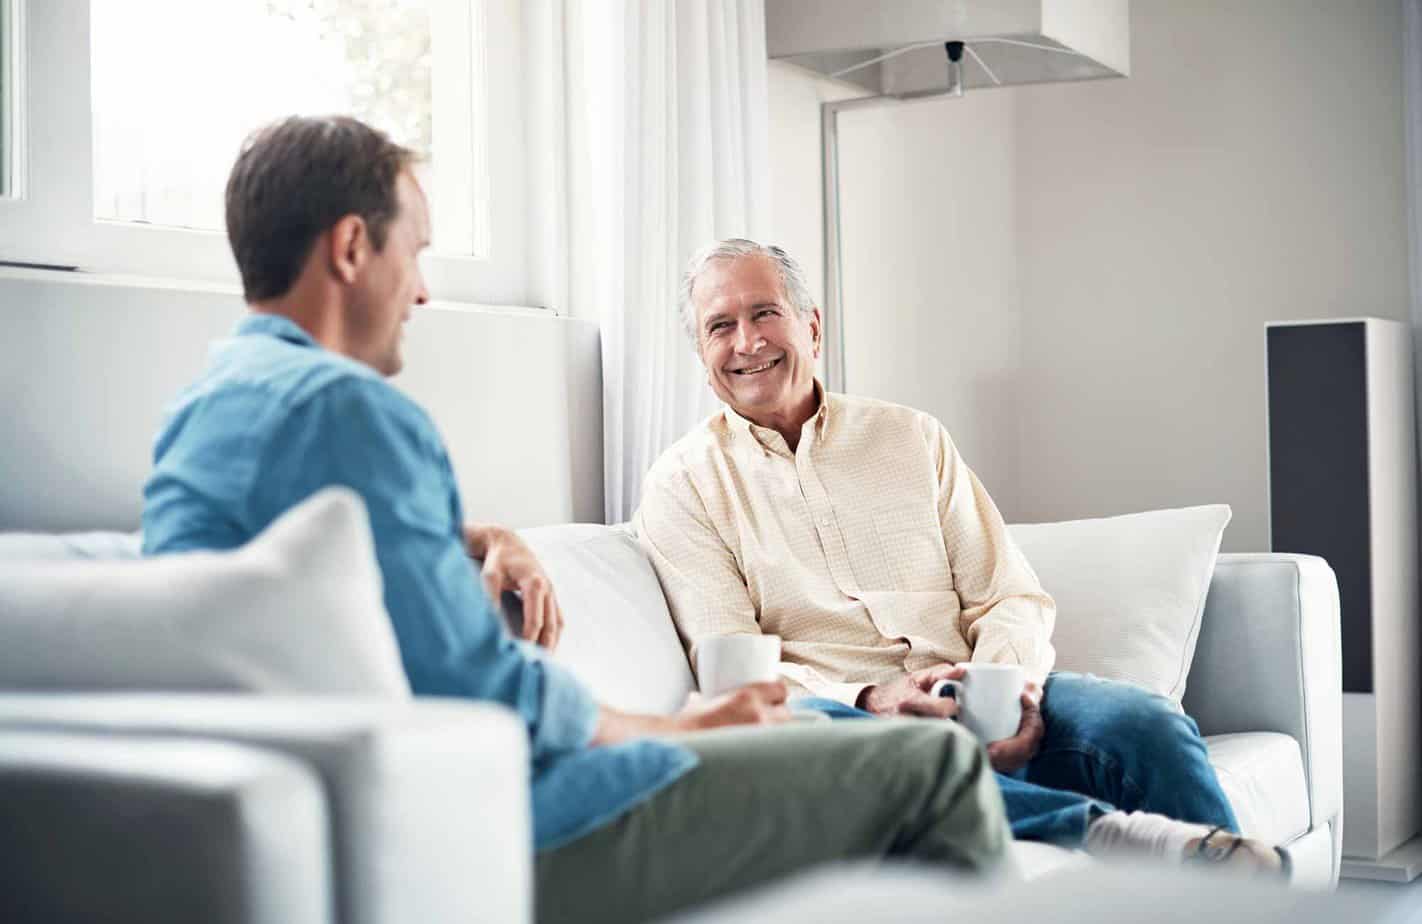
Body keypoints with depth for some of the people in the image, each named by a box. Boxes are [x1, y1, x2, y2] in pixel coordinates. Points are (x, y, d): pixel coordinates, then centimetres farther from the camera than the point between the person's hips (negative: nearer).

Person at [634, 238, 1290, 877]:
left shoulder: (912, 437, 18)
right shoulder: (682, 485, 9)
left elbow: (1012, 598, 13)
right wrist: (871, 701, -20)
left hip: (974, 708, 3)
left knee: (1143, 722, -25)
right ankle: (1103, 831, -45)